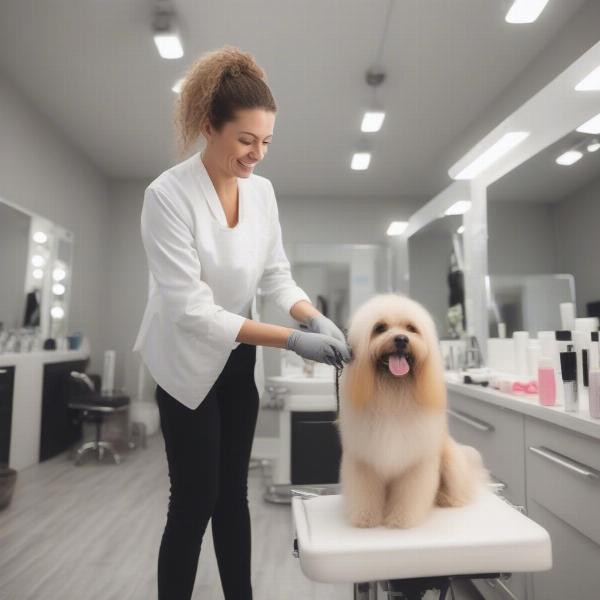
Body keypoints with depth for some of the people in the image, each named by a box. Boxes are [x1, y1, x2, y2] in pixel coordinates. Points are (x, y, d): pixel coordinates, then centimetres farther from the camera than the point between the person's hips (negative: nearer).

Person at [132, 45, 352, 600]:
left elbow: (277, 274, -1)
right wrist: (295, 340, -33)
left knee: (233, 492, 16)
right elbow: (190, 309, -28)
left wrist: (316, 318, -21)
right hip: (188, 360, -5)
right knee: (195, 499, 2)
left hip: (238, 356, 6)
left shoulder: (262, 190, -4)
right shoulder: (168, 195, -23)